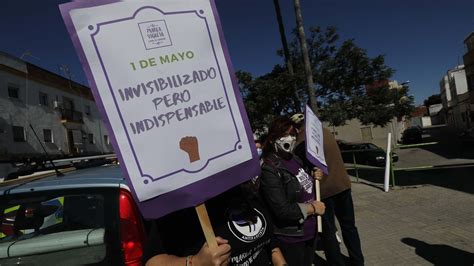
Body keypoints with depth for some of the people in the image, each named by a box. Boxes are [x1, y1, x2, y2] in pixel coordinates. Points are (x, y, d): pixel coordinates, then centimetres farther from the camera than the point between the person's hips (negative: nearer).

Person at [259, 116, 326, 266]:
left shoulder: (295, 159, 3)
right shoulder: (269, 169, -21)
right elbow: (282, 210, -26)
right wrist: (313, 208, -16)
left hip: (309, 231, 8)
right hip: (290, 238, -7)